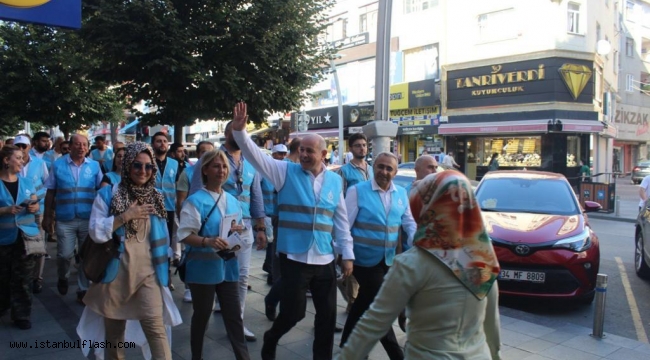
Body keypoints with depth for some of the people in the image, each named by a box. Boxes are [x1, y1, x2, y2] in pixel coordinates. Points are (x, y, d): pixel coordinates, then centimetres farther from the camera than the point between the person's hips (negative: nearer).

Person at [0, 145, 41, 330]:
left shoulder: (27, 182, 8)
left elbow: (36, 205, 12)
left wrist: (34, 207, -9)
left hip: (25, 236, 3)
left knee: (23, 279, 5)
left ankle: (22, 315, 12)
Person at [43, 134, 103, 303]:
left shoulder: (94, 166, 2)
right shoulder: (58, 164, 0)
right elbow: (50, 192, 2)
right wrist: (47, 216, 1)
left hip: (89, 219, 1)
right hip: (65, 219, -1)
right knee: (65, 255, 2)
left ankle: (83, 290, 22)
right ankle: (63, 278, 35)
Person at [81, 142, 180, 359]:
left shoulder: (156, 198, 7)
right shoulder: (108, 194, -4)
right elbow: (96, 233, -12)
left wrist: (163, 266, 13)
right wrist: (126, 216, -19)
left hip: (147, 273, 1)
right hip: (115, 273, -1)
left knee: (156, 327, -12)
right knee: (113, 332, 14)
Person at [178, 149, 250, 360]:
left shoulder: (233, 202, 9)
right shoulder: (195, 201, -10)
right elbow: (185, 235, -15)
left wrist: (239, 232, -6)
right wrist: (208, 241, -31)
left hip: (228, 266, 4)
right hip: (203, 268, -4)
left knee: (234, 316, 7)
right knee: (201, 315, 12)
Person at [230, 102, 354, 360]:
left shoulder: (335, 181, 5)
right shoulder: (286, 172, -3)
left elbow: (341, 221, 8)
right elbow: (255, 154, -12)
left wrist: (347, 254, 6)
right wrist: (239, 129, -28)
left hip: (325, 259, 4)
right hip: (294, 257, -3)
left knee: (327, 314, 12)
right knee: (293, 311, 3)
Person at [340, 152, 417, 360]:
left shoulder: (401, 194, 6)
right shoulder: (357, 191, -9)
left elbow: (409, 222, 11)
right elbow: (345, 225, -10)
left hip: (387, 260, 6)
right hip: (365, 259, -6)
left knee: (365, 303, 19)